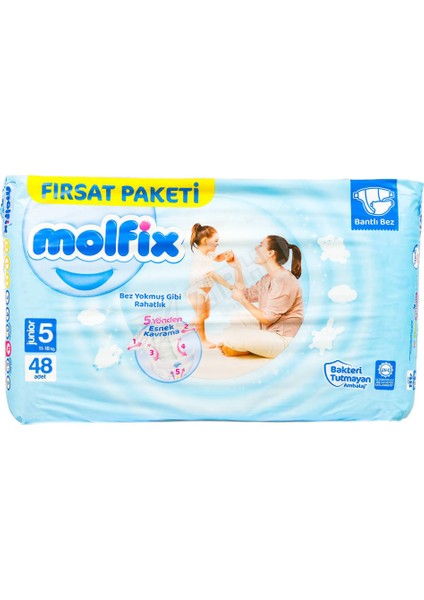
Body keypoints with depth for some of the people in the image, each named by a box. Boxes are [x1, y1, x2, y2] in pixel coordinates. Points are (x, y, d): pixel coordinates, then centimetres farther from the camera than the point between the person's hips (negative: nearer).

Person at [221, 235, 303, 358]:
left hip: (282, 339, -10)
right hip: (267, 329, 10)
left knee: (231, 338, -18)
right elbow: (246, 294, 11)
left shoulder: (284, 280, -23)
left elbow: (267, 318, -20)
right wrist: (237, 268, 6)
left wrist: (242, 300, -12)